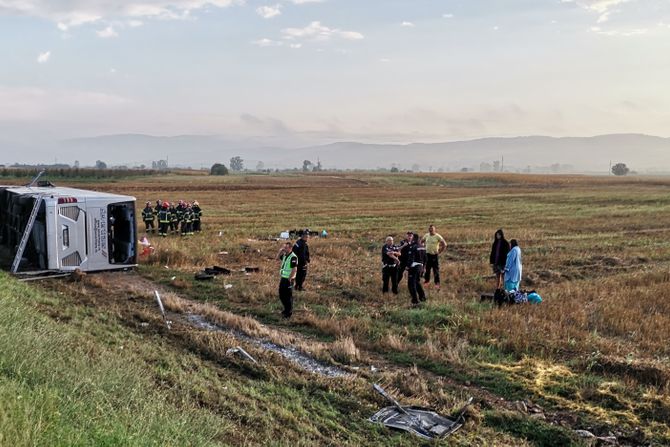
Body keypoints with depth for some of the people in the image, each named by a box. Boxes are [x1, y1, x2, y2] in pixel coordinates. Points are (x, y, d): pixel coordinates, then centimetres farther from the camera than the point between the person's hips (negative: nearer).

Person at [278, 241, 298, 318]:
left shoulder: (293, 257, -20)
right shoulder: (285, 255, 8)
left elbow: (294, 269, -23)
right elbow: (278, 258, 27)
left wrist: (289, 279, -22)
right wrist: (280, 251, 8)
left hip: (288, 279, -9)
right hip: (283, 278, 9)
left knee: (288, 296, 0)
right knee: (281, 295, 17)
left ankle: (289, 313, 11)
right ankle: (286, 309, 32)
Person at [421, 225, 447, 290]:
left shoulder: (438, 236, -12)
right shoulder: (426, 235, 4)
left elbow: (444, 244, -13)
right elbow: (421, 241, 21)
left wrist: (439, 252, -11)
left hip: (434, 255, -5)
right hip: (427, 254, 5)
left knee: (436, 270, -2)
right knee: (427, 269, 12)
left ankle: (437, 283, 4)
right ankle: (427, 280, 27)